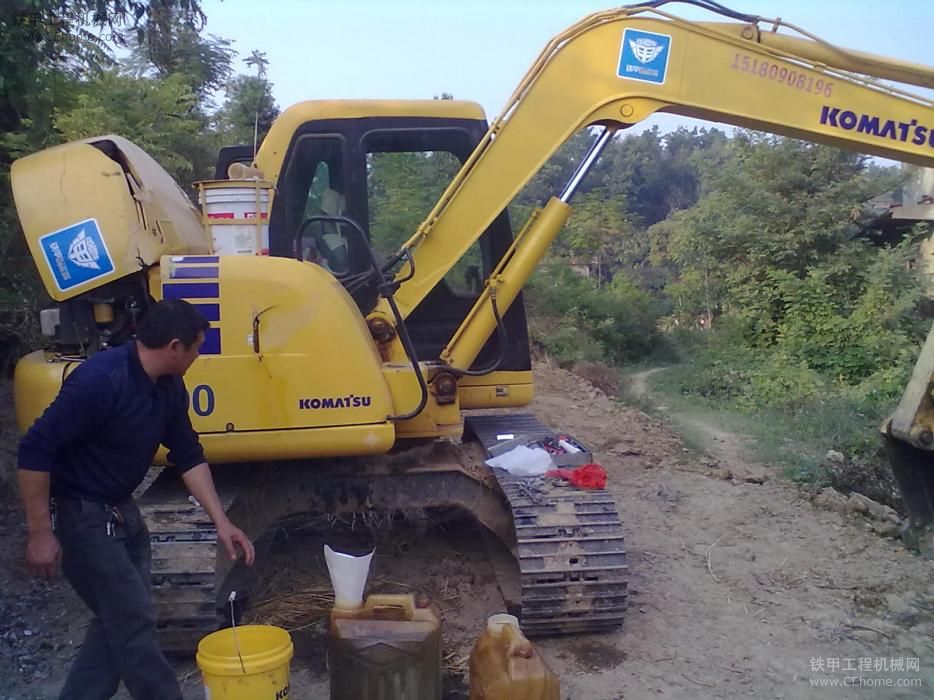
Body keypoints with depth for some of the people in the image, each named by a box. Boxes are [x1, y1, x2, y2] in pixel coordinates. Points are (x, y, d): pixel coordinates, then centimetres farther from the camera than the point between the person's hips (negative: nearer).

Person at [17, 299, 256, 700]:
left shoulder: (169, 386, -1)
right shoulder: (100, 380, -27)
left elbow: (188, 455, 6)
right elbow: (35, 450, -25)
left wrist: (220, 521, 2)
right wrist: (40, 533, -22)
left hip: (121, 510, 9)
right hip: (80, 516, -8)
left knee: (118, 620, 15)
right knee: (134, 622, -1)